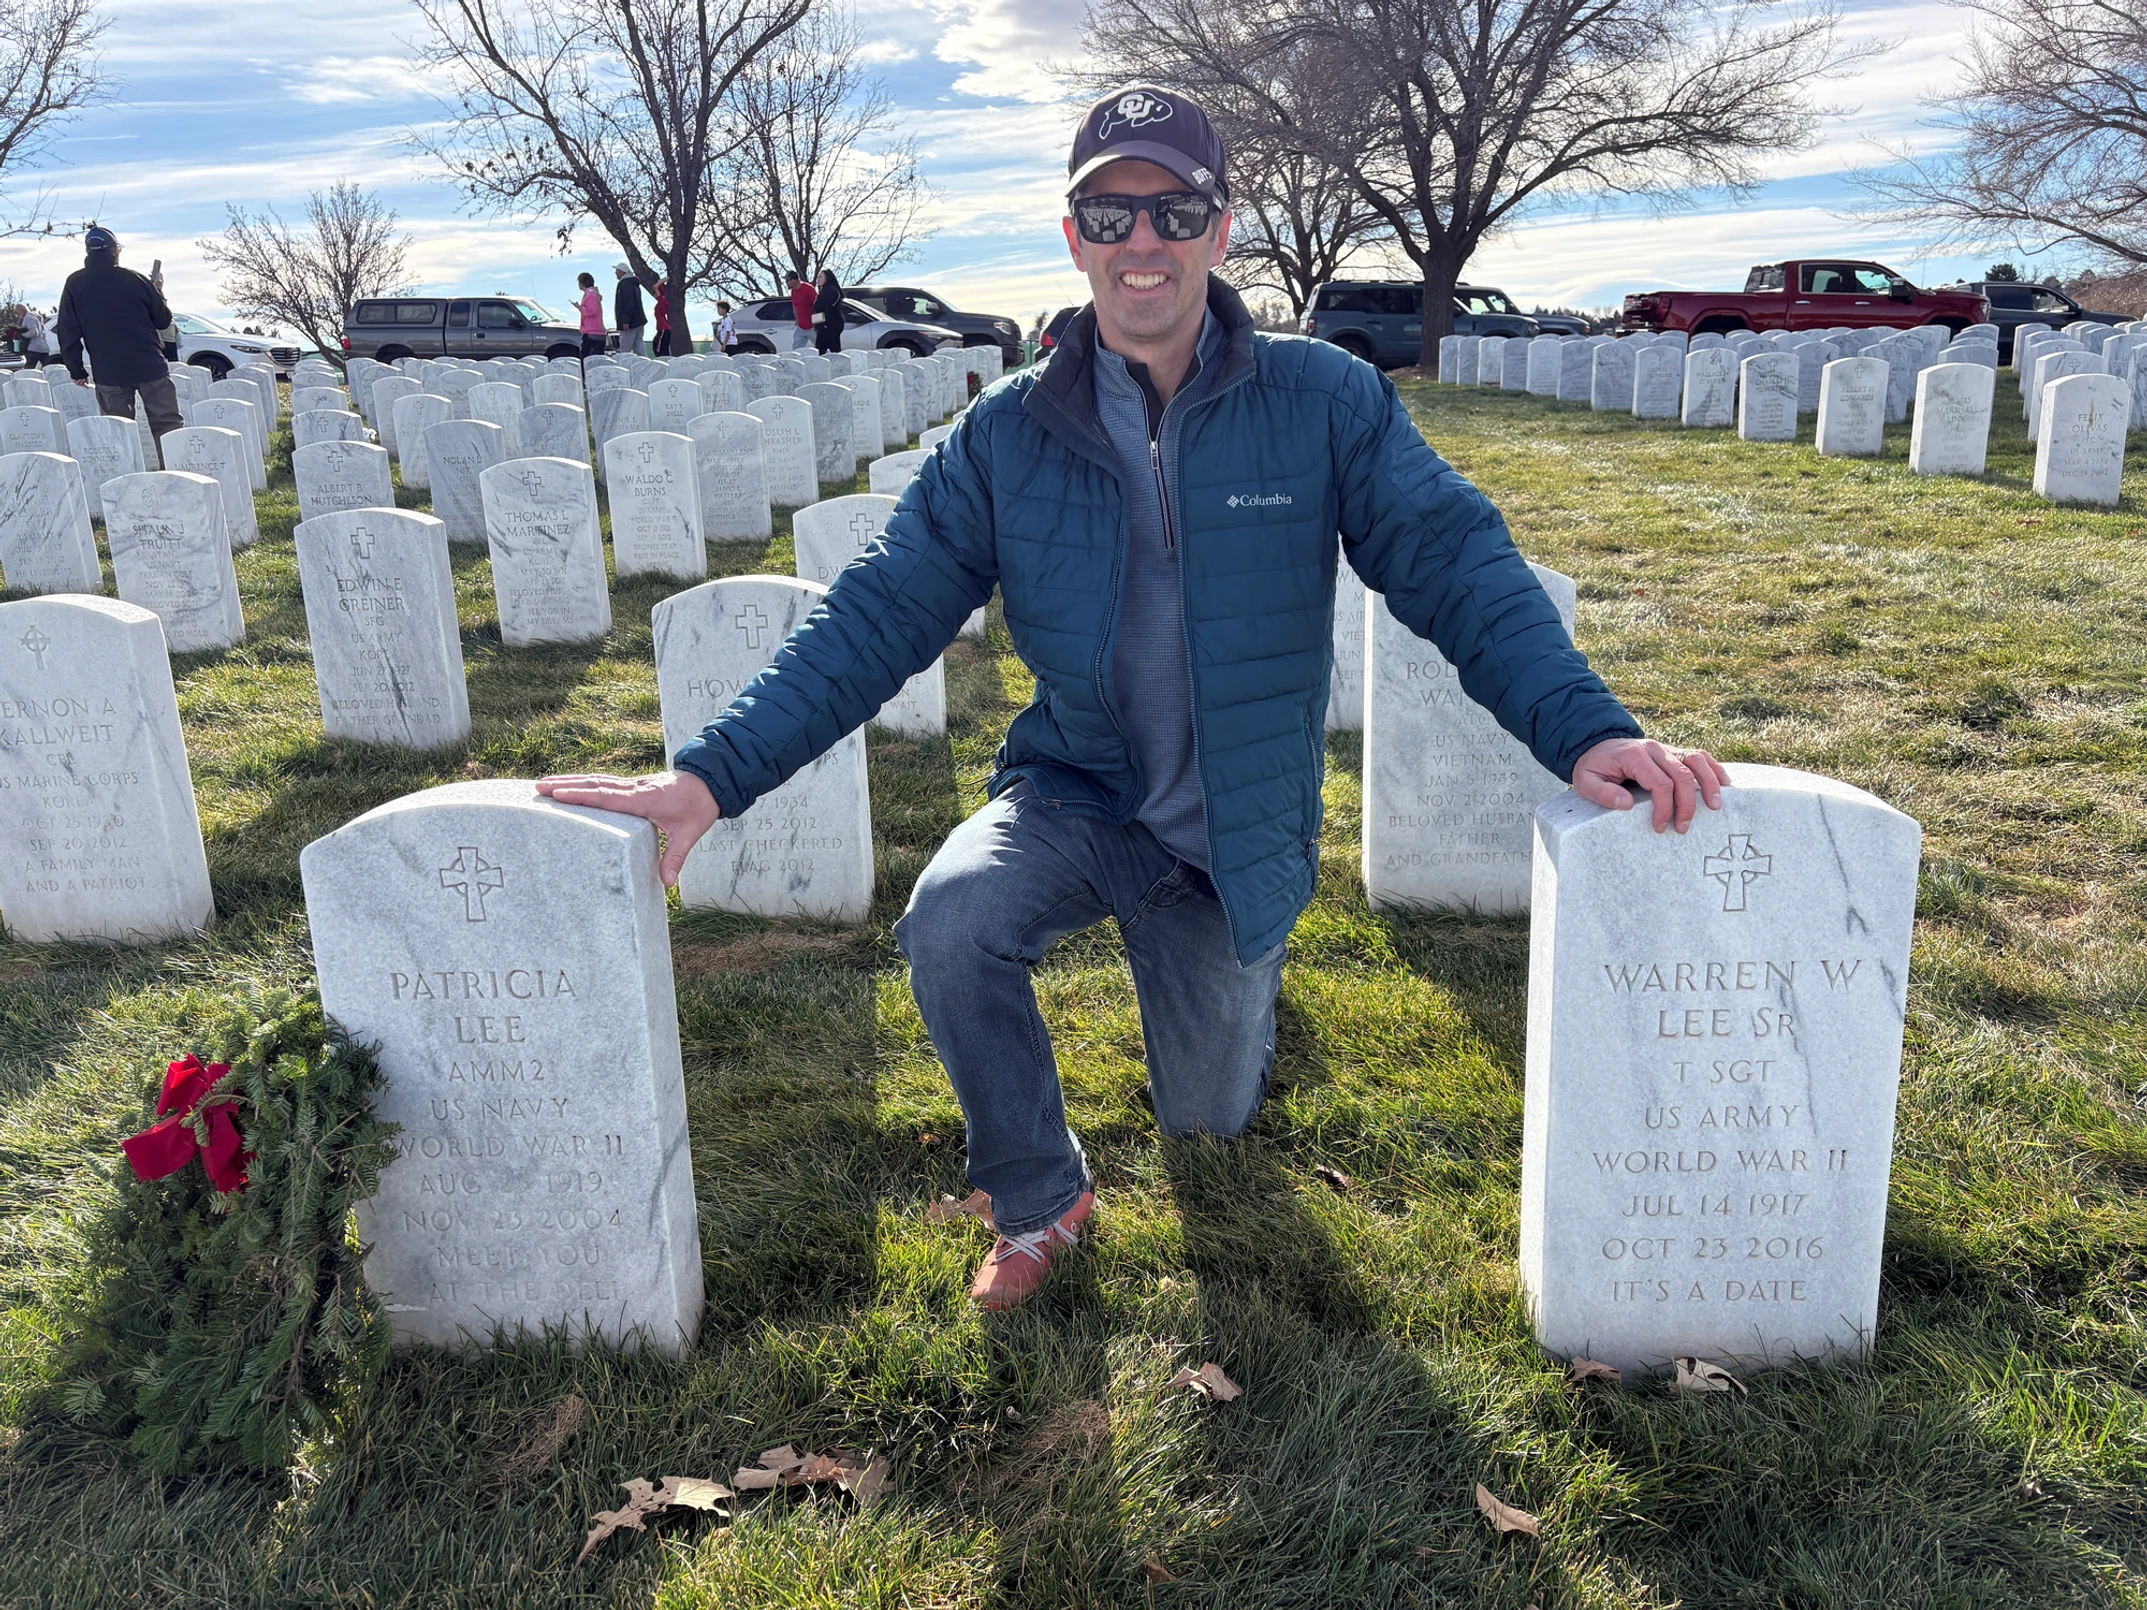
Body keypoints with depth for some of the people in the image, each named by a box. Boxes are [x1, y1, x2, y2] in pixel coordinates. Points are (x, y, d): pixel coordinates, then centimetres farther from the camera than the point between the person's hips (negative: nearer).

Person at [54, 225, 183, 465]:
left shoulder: (74, 284, 1)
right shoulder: (134, 279, -2)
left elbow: (68, 332, 0)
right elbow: (163, 319, 6)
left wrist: (76, 370, 9)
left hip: (109, 373, 1)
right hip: (149, 366, -1)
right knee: (167, 425, 1)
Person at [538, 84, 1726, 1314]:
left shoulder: (1323, 403, -11)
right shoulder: (1010, 434, -7)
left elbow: (1455, 558, -16)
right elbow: (881, 615, -10)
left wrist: (1581, 725, -33)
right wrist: (715, 775, -20)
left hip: (1243, 834, 0)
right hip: (1078, 795, 1)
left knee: (1209, 1119, 11)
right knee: (949, 924, -30)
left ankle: (1235, 976, 49)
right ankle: (1041, 1201, -2)